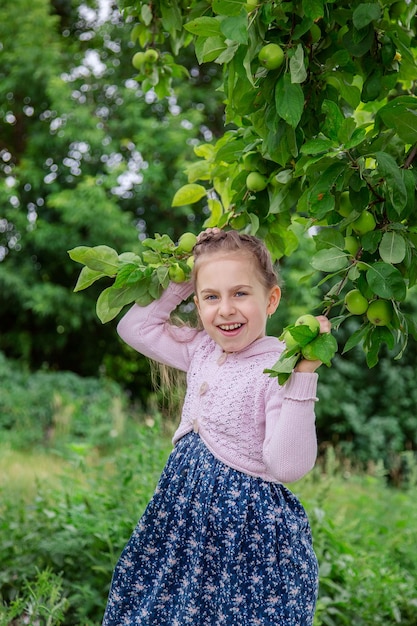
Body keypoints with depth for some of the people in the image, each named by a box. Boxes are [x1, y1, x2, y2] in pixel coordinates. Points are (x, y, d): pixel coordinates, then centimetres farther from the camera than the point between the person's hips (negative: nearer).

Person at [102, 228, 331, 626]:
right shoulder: (201, 350, 4)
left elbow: (289, 466, -27)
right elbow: (135, 327, 16)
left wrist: (303, 375, -34)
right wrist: (181, 282, 6)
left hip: (250, 527, -8)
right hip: (188, 511, 8)